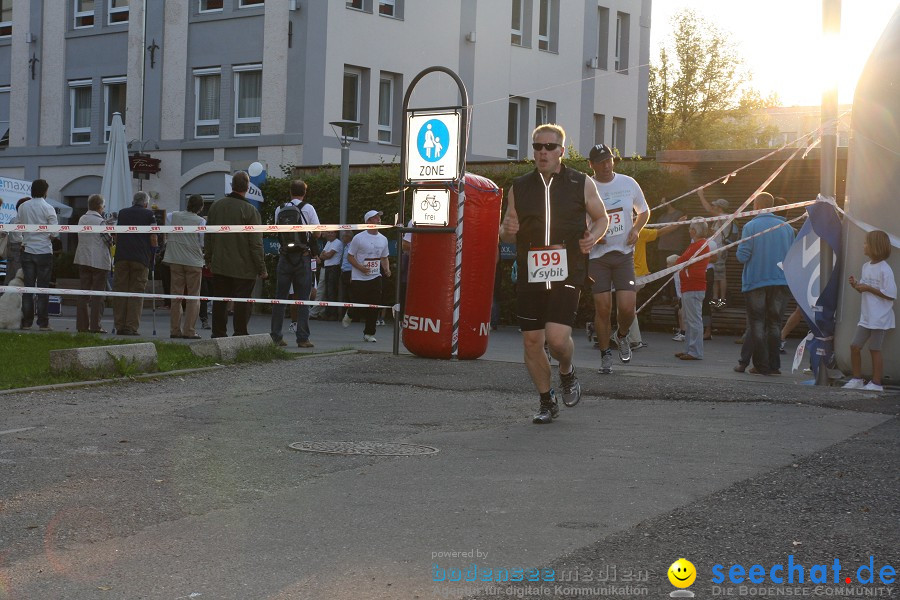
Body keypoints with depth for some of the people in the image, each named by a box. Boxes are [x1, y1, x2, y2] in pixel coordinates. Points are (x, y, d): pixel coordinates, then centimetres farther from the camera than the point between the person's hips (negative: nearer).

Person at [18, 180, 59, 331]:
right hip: (44, 251, -3)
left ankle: (26, 322, 6)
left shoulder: (23, 207, 2)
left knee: (28, 286, 7)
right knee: (43, 287, 1)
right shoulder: (48, 209, -9)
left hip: (27, 250, 3)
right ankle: (43, 322, 0)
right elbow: (55, 233, -9)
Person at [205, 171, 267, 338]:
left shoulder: (216, 206, 3)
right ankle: (240, 335, 1)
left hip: (219, 266, 5)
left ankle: (218, 334, 17)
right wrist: (261, 268, -6)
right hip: (244, 267, -5)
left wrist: (208, 258, 22)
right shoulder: (250, 210, -13)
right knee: (242, 304, 0)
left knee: (220, 301, 11)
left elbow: (208, 236, 11)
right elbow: (256, 243, -13)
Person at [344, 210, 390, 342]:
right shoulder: (358, 238, -7)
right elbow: (350, 257, -3)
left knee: (374, 306, -2)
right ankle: (349, 315, 30)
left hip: (376, 277, 4)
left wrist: (387, 269, 1)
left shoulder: (383, 239, 10)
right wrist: (360, 267, -18)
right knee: (359, 305, -5)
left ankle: (369, 333, 8)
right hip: (359, 278, -4)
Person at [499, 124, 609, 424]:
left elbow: (601, 218, 16)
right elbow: (507, 231, 18)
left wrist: (593, 237, -5)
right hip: (529, 275, 3)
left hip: (566, 274, -3)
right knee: (532, 341, 4)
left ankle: (567, 373, 18)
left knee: (557, 338, -17)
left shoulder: (581, 184, 3)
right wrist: (507, 230, -6)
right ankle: (547, 402, 23)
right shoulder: (519, 187, 9)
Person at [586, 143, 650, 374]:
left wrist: (636, 229, -2)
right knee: (602, 308, -4)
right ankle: (605, 354, 14)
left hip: (624, 253, 1)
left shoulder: (628, 183, 3)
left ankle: (622, 336, 23)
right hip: (597, 255, -1)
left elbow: (644, 211, 17)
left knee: (627, 307, -9)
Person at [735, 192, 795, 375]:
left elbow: (742, 256, -11)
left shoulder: (750, 227, -8)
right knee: (775, 324, 11)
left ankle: (761, 366, 0)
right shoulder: (786, 227, 4)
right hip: (781, 282, 3)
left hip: (755, 281, -3)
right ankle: (774, 365, 8)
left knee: (757, 324, 4)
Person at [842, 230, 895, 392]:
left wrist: (868, 288, -19)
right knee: (855, 346, 8)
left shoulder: (884, 270, -15)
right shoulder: (866, 266, 10)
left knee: (874, 348, -2)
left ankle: (877, 383, 7)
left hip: (879, 317, -8)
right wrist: (856, 285, -3)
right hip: (866, 316, 8)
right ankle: (857, 379, 19)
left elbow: (890, 295, -18)